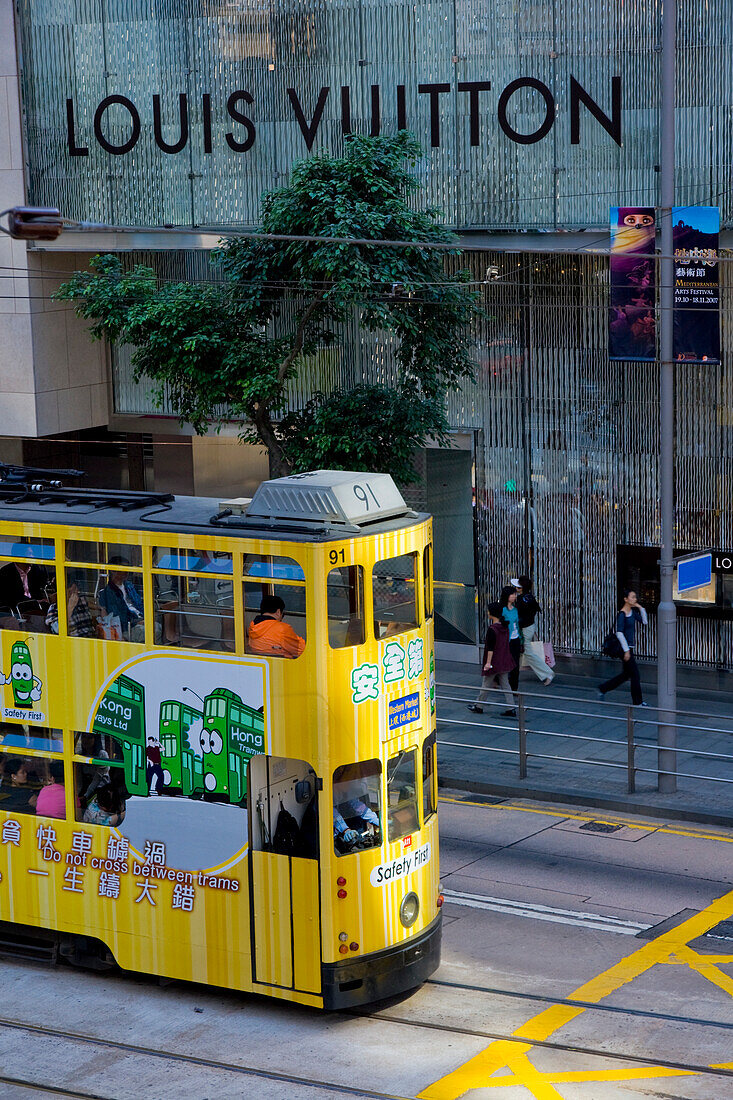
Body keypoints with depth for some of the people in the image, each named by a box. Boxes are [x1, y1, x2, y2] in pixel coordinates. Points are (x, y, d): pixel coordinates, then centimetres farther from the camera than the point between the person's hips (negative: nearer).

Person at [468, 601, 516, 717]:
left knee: (486, 685, 8)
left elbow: (490, 648, -21)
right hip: (505, 662, 7)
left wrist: (488, 662, -17)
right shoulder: (505, 628, 4)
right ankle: (511, 709, 6)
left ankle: (478, 706, 22)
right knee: (505, 685, 10)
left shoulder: (492, 630, -20)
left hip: (494, 663, -7)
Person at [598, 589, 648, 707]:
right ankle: (637, 701, 6)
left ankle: (603, 689, 27)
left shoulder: (633, 612, 8)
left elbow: (644, 622, 16)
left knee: (626, 674, 16)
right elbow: (619, 633, -19)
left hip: (629, 647, 9)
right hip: (625, 647, -9)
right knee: (635, 674, -3)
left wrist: (641, 608, 3)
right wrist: (626, 650, -21)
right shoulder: (622, 614, -16)